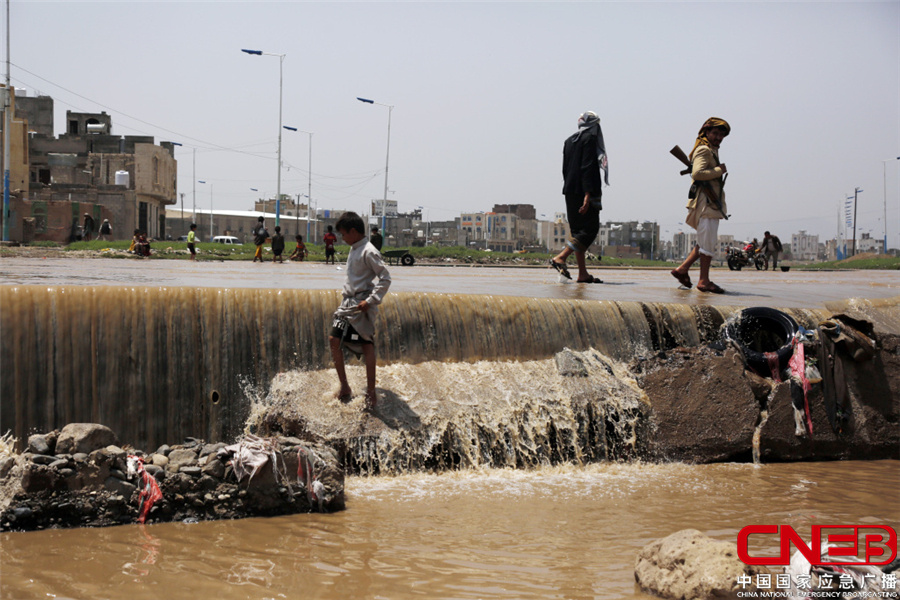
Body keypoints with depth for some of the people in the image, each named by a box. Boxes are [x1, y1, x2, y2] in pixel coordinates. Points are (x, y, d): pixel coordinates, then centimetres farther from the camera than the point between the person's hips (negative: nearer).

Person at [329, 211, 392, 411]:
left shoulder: (368, 252, -15)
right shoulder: (354, 249, 13)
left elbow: (385, 279, -18)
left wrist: (371, 300, -22)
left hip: (362, 306, -9)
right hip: (348, 303, 9)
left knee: (367, 345, -7)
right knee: (334, 340, 4)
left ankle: (371, 393, -3)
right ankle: (344, 388, 11)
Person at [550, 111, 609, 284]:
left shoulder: (569, 141, 17)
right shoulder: (590, 138, -7)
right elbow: (587, 167, -16)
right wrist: (588, 195, -20)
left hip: (570, 192, 8)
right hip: (584, 192, -8)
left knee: (578, 230, 7)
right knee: (590, 229, -7)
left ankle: (583, 274, 4)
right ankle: (560, 257, -20)